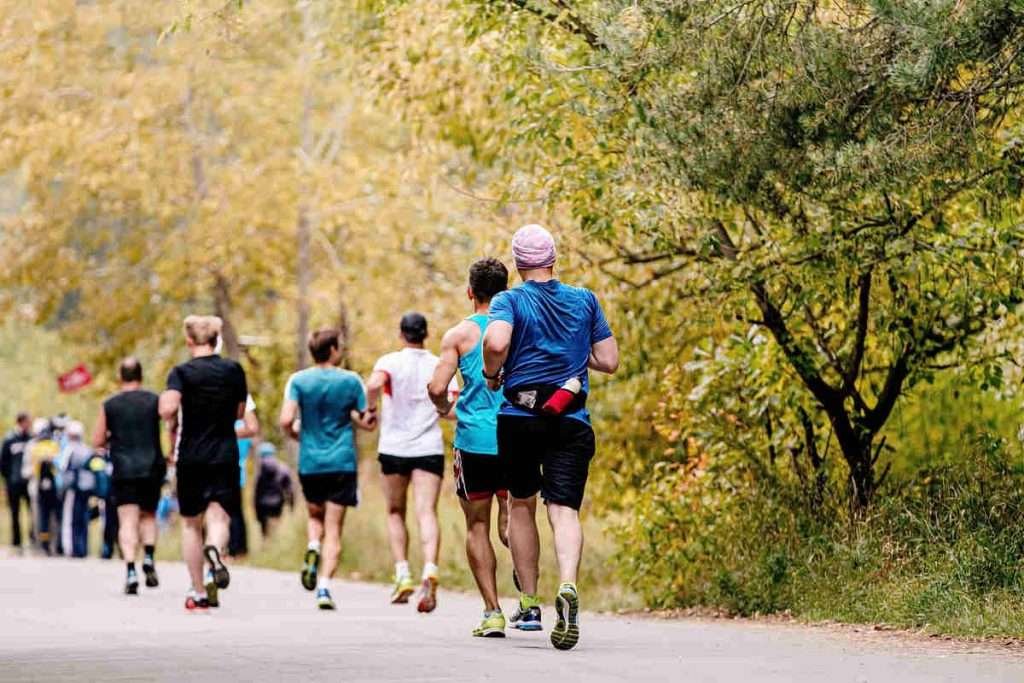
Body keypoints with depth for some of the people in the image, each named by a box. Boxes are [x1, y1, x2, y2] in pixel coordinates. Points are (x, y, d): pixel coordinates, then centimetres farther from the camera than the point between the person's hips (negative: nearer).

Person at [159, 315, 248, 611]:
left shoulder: (182, 373, -6)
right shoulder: (234, 370, 3)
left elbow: (168, 408, -22)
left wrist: (173, 429, -3)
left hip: (191, 456, -1)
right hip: (225, 455, 1)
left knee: (191, 524, 12)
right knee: (219, 517, -6)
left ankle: (199, 592, 16)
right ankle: (215, 549, -41)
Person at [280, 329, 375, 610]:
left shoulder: (298, 381, -1)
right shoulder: (351, 381, -1)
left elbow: (286, 420, -11)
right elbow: (368, 422, 0)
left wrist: (296, 435, 9)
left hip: (310, 463, 1)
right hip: (342, 462, -1)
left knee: (315, 515, 25)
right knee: (333, 528, 1)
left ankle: (313, 548, -6)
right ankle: (324, 587, -12)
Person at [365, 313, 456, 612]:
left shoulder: (390, 362, -2)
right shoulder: (440, 366, 5)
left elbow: (374, 385, -24)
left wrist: (370, 408, -5)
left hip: (394, 447, 0)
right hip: (429, 449, 1)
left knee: (395, 512, 16)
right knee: (426, 512, -10)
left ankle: (403, 576, 7)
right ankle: (429, 571, -33)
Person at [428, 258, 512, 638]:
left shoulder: (459, 335, -1)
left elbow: (437, 387, -9)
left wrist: (443, 407, 13)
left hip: (474, 439, -2)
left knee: (478, 527, 8)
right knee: (512, 522, 9)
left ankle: (492, 611, 0)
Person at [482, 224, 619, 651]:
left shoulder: (509, 301, -1)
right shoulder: (585, 301, 9)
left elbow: (496, 343, -22)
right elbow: (609, 361, 9)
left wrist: (492, 374, -2)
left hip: (520, 419, -1)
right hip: (572, 423, 1)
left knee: (521, 504, 18)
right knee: (564, 509, -8)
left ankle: (529, 604, 20)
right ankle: (568, 587, -36)